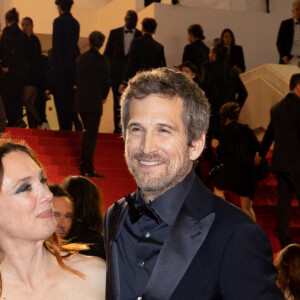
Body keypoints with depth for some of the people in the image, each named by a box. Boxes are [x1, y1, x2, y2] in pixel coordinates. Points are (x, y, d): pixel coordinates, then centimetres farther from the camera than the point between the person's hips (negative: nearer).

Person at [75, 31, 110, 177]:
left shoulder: (81, 58, 6)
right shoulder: (102, 60, -11)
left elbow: (77, 78, 9)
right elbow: (106, 81, -8)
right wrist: (103, 96, 9)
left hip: (80, 101, 6)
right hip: (94, 102, -6)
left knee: (88, 131, 22)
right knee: (92, 135, -3)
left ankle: (83, 163, 27)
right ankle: (88, 169, -3)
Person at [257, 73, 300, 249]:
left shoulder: (277, 108, 12)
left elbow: (269, 133, 22)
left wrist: (261, 154, 33)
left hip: (279, 162, 7)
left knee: (283, 201, 9)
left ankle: (284, 239, 11)